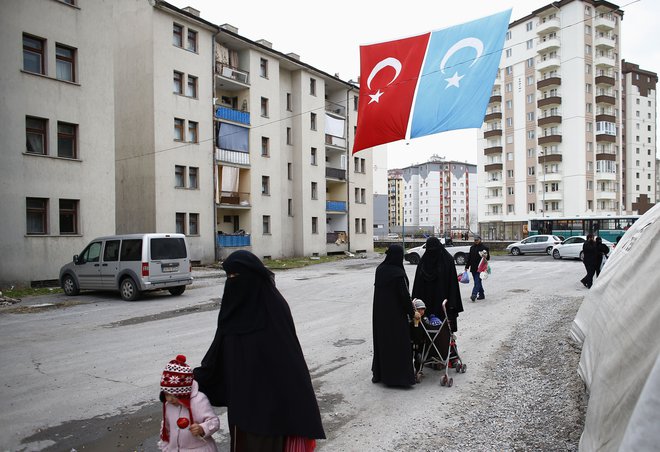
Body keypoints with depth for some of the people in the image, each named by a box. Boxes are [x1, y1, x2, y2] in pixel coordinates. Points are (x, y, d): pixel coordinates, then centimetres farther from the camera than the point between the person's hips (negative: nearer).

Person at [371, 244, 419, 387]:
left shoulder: (380, 269, 1)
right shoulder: (398, 273, -20)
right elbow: (404, 295, -17)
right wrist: (412, 312, -3)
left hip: (380, 313, 7)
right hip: (396, 314, -7)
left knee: (381, 342, 17)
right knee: (398, 343, 4)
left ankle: (379, 373, 27)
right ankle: (399, 376, 10)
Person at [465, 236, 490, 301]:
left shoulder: (484, 247, -2)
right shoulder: (472, 247, 14)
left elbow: (488, 257, 0)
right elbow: (469, 257, 18)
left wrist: (485, 256, -23)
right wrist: (467, 266, 16)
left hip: (480, 268, -6)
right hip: (473, 268, 6)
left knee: (477, 282, -13)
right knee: (478, 281, 12)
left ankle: (474, 295, -20)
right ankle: (481, 294, 21)